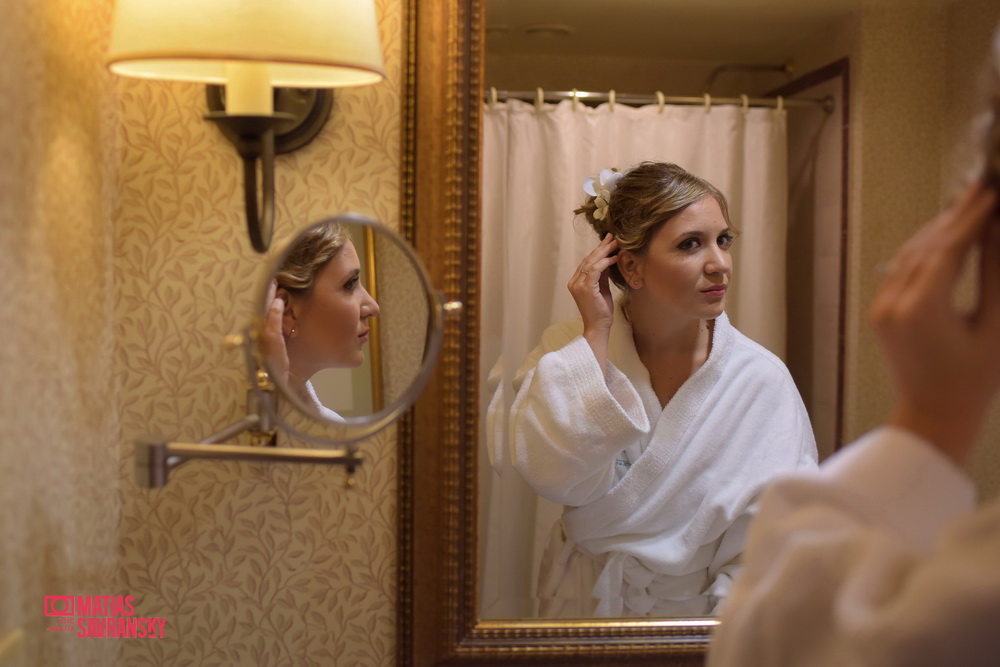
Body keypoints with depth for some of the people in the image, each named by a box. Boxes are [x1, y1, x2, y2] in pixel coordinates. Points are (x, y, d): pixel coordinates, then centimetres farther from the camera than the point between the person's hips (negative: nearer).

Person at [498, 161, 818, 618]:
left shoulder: (763, 381, -6)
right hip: (583, 605, 1)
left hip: (695, 614, 0)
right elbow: (556, 477, -17)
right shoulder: (567, 349, -2)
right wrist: (596, 334, -14)